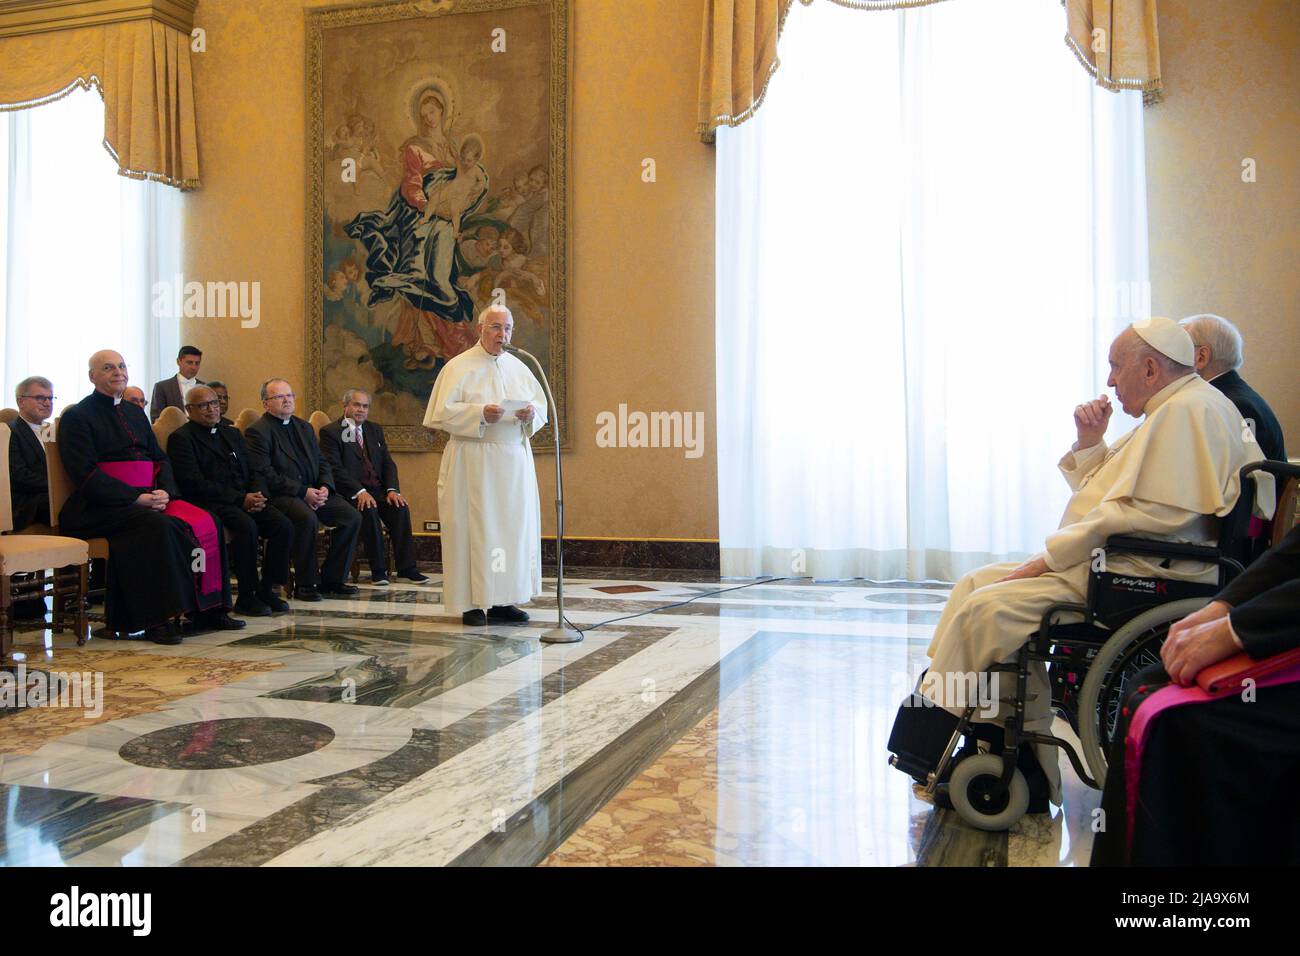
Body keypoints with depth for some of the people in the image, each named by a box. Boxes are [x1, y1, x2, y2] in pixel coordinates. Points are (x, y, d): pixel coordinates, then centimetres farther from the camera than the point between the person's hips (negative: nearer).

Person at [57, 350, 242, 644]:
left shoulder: (135, 413, 22)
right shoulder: (77, 417, 1)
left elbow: (160, 458, 17)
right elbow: (85, 474, -10)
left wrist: (164, 491, -5)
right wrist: (137, 498, -18)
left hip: (148, 501, 7)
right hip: (101, 507, -7)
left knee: (207, 523, -17)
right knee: (160, 526, -35)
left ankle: (207, 610, -13)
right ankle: (157, 619, -30)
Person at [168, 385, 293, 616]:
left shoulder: (232, 433, 24)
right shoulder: (180, 438, 2)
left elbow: (255, 471, 18)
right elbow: (195, 484, -10)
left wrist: (258, 495, -6)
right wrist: (240, 499, -17)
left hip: (247, 500, 6)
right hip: (210, 504, -6)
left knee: (283, 525, -19)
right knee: (247, 526, -34)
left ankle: (267, 588, -7)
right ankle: (246, 597, -21)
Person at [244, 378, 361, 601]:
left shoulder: (304, 427, 21)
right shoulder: (257, 431, -3)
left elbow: (322, 463, 19)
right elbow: (265, 474, -13)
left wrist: (325, 487, -4)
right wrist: (303, 492, -17)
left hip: (315, 492, 7)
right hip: (281, 496, -7)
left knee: (352, 516, -13)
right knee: (308, 518, -35)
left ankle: (332, 579, -2)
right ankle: (304, 584, -19)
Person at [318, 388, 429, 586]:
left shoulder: (375, 430, 19)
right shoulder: (330, 432, 0)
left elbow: (388, 464, 13)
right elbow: (335, 468, -11)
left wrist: (392, 490, -6)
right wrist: (359, 492, -23)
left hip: (377, 489, 5)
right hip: (350, 492, -5)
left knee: (400, 507, -23)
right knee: (369, 510, -33)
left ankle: (406, 567, -21)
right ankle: (378, 569, -25)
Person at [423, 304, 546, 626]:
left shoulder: (519, 367, 13)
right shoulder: (459, 366, -3)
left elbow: (541, 404, 14)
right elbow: (443, 412, -10)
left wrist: (531, 413, -9)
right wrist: (480, 413, -22)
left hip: (514, 459, 6)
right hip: (473, 461, -5)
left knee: (514, 525, 5)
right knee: (473, 526, -4)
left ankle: (501, 600, 14)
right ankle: (472, 603, 3)